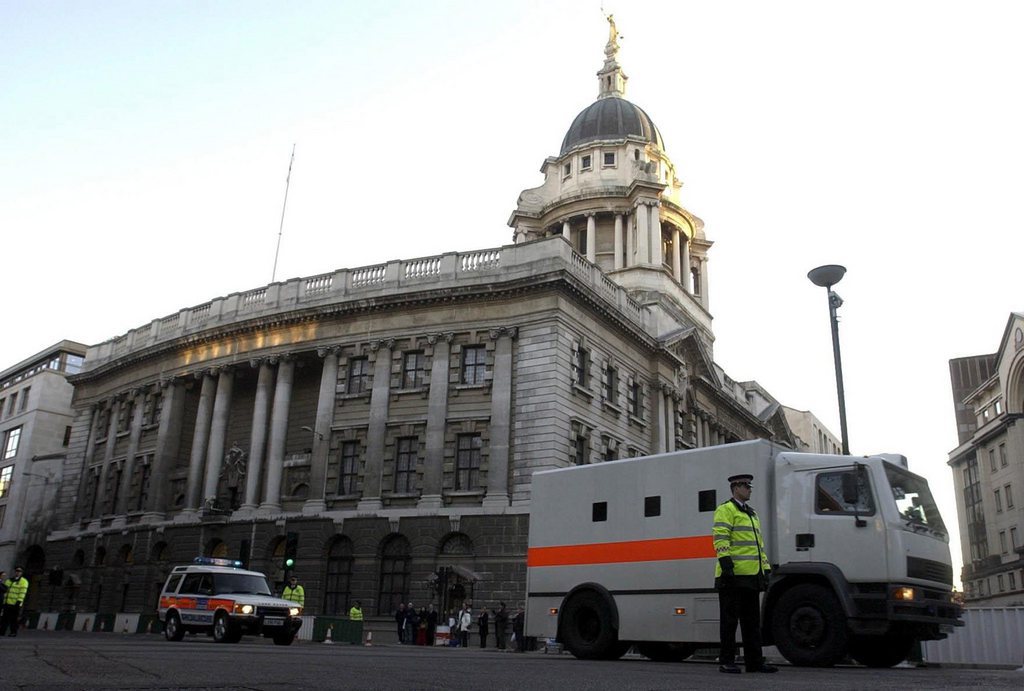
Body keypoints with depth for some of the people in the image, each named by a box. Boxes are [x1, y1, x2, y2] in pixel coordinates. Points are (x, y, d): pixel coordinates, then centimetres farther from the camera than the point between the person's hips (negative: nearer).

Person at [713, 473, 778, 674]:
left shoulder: (752, 514, 23)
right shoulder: (725, 510, -5)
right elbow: (720, 538, -16)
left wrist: (765, 569, 18)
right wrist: (725, 561, -25)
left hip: (751, 576, 9)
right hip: (733, 575, -8)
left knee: (752, 620, 10)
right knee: (730, 620, -2)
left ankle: (754, 661, 16)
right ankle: (726, 662, 5)